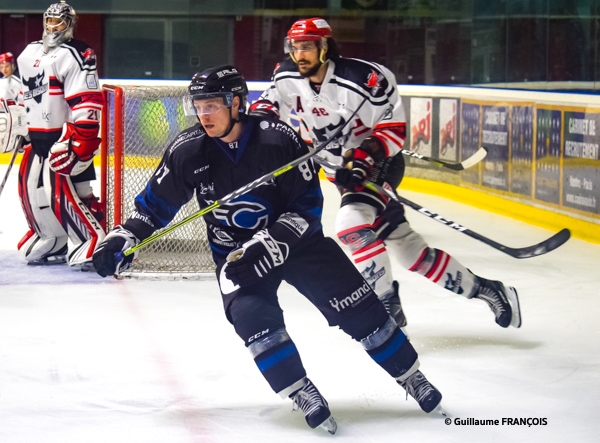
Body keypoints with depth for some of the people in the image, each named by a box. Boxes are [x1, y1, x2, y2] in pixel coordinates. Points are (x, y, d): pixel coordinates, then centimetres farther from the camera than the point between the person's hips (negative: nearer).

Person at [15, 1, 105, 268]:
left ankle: (89, 246, -15)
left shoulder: (76, 55, -12)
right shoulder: (29, 54, 15)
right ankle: (51, 244, 22)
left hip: (67, 137, -8)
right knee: (32, 191, 9)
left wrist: (81, 140, -25)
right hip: (38, 137, 8)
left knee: (65, 193, -17)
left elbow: (88, 101, -20)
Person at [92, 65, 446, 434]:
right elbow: (156, 203, 0)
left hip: (296, 239, -1)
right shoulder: (188, 151, -12)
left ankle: (411, 376, 15)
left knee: (360, 308, -3)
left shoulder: (279, 140, -22)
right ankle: (303, 396, -15)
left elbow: (309, 204, -18)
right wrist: (126, 237, -15)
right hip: (235, 252, 1)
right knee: (251, 314, -26)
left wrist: (272, 243, -29)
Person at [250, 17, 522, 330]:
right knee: (405, 246, 8)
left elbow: (395, 128, -20)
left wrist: (363, 156, -31)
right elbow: (272, 100, 13)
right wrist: (259, 115, -9)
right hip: (343, 169, 7)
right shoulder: (287, 76, -6)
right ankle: (481, 289, 19)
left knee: (352, 225, -29)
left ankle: (387, 305, -17)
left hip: (379, 161, -7)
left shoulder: (363, 79, -25)